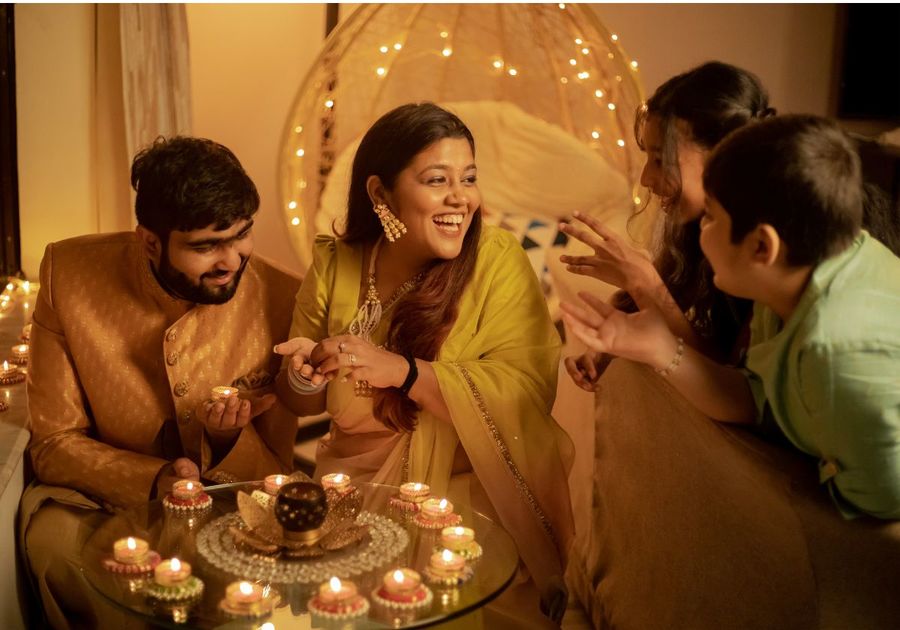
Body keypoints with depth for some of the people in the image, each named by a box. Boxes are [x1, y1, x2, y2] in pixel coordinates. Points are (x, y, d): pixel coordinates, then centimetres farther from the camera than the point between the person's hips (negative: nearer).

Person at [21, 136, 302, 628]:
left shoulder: (282, 300, -15)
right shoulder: (70, 274, -12)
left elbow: (274, 477, -5)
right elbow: (54, 444, -7)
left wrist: (229, 441, -28)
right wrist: (153, 481, -25)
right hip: (101, 500, 0)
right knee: (55, 536, -31)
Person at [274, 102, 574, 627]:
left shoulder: (497, 260, -10)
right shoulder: (335, 265, 0)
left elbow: (528, 391, -19)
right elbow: (303, 404, 9)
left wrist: (403, 371, -26)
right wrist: (308, 374, -14)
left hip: (471, 489, -3)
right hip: (359, 483, 3)